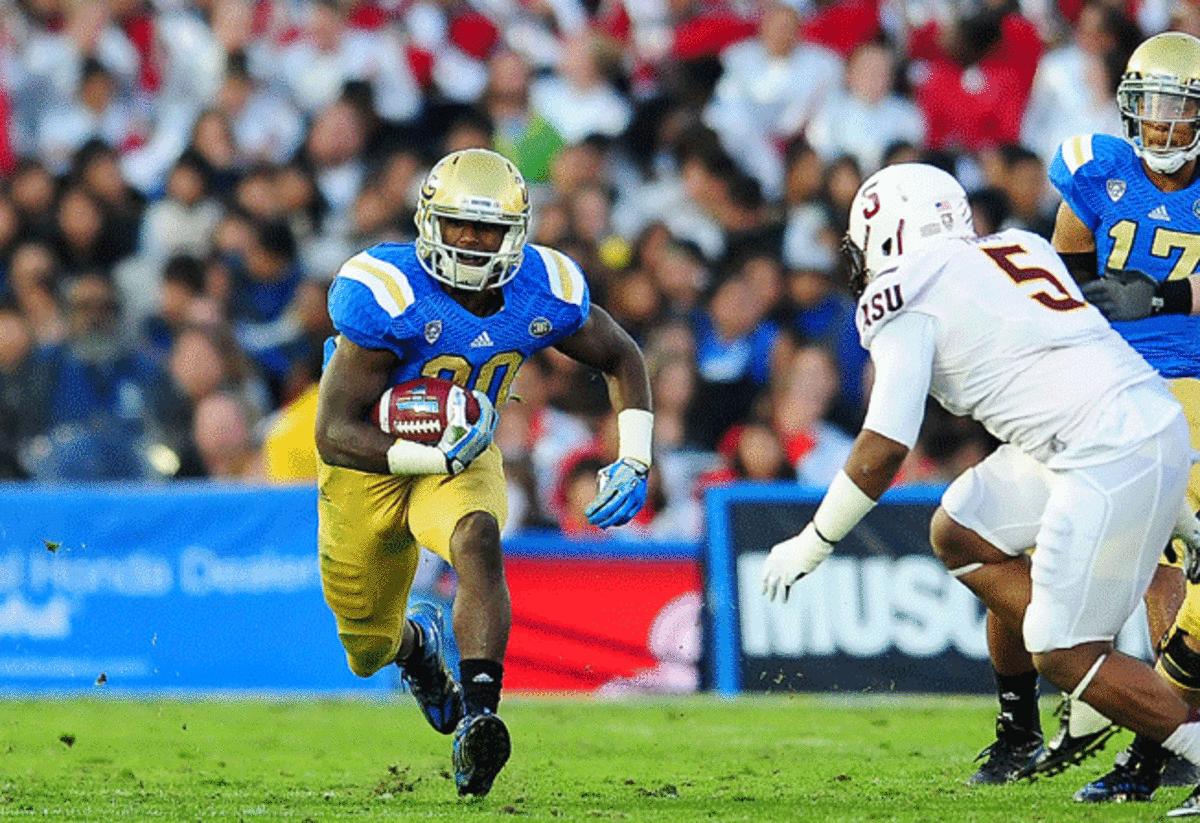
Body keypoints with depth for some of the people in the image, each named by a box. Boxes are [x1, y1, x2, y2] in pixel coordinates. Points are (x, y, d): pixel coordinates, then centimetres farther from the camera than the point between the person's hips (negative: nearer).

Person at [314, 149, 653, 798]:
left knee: (477, 543, -35)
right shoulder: (389, 294, -29)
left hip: (463, 460, 1)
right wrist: (437, 457, -38)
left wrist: (633, 460, -8)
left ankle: (478, 719, -42)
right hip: (368, 463, -1)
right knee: (369, 656, 11)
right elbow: (334, 433, -28)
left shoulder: (543, 293, -16)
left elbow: (621, 359, 5)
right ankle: (416, 640, 50)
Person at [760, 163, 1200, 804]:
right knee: (959, 535, 18)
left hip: (1110, 460, -9)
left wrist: (809, 547, 4)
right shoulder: (1017, 249, 22)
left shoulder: (903, 294, -1)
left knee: (1065, 658, -3)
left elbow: (883, 449, -8)